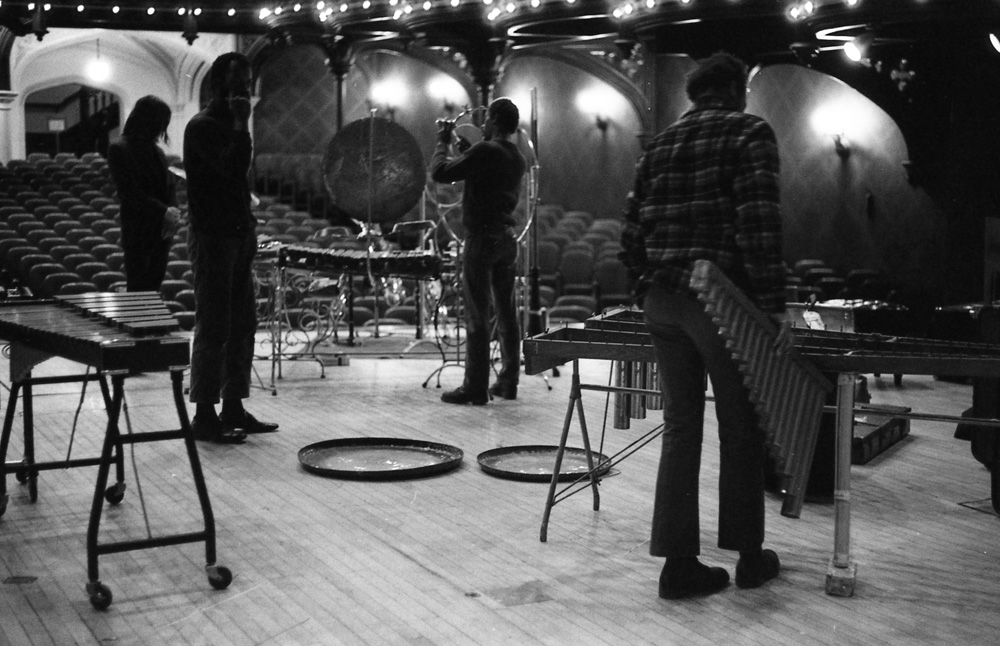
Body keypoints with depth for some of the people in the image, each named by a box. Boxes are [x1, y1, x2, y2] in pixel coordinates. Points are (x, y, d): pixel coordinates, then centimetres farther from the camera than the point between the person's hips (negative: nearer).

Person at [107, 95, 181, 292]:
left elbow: (169, 186, 14)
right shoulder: (119, 150, -6)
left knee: (154, 289, 8)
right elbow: (129, 193, -13)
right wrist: (164, 212, -18)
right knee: (138, 290, -6)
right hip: (137, 233, -6)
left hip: (162, 233, 6)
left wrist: (173, 211, -7)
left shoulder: (156, 151, 14)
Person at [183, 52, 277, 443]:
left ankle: (233, 408, 17)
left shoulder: (228, 125, 18)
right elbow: (233, 167, -25)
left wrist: (249, 227, 14)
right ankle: (204, 415, 0)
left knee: (242, 326, 9)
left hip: (237, 235, 9)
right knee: (213, 328, -6)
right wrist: (242, 124, -16)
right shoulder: (202, 127, -9)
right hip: (212, 238, -9)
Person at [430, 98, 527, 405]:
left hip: (481, 239, -8)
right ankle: (508, 382, 17)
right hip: (507, 238, 8)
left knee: (477, 316, -4)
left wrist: (443, 141, 0)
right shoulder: (517, 159, 11)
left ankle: (475, 387, -1)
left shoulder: (484, 151, -15)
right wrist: (459, 144, 24)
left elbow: (440, 172, -15)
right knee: (506, 313, 11)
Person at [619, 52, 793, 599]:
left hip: (660, 301, 5)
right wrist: (773, 305, -14)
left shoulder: (658, 145, 16)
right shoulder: (749, 132, -1)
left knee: (680, 426, 9)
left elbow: (631, 236, 12)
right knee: (740, 427, 8)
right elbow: (759, 224, -14)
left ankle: (679, 561, 10)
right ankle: (748, 555, 19)